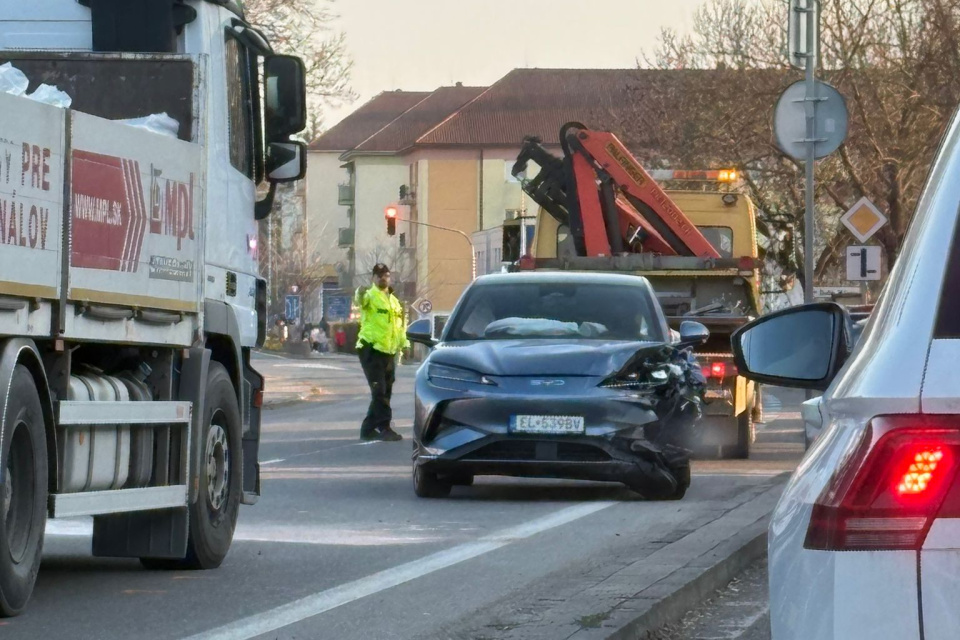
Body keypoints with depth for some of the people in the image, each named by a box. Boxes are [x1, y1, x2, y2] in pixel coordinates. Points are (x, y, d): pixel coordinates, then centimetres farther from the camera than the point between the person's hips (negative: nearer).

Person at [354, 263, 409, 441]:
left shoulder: (394, 300, 17)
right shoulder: (370, 295, -7)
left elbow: (400, 324, 26)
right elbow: (360, 301, -32)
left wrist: (403, 343, 17)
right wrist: (360, 295, -54)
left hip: (389, 352, 8)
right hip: (372, 349, -8)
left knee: (385, 392, 9)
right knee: (379, 390, -12)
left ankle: (368, 428, 17)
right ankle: (384, 428, -12)